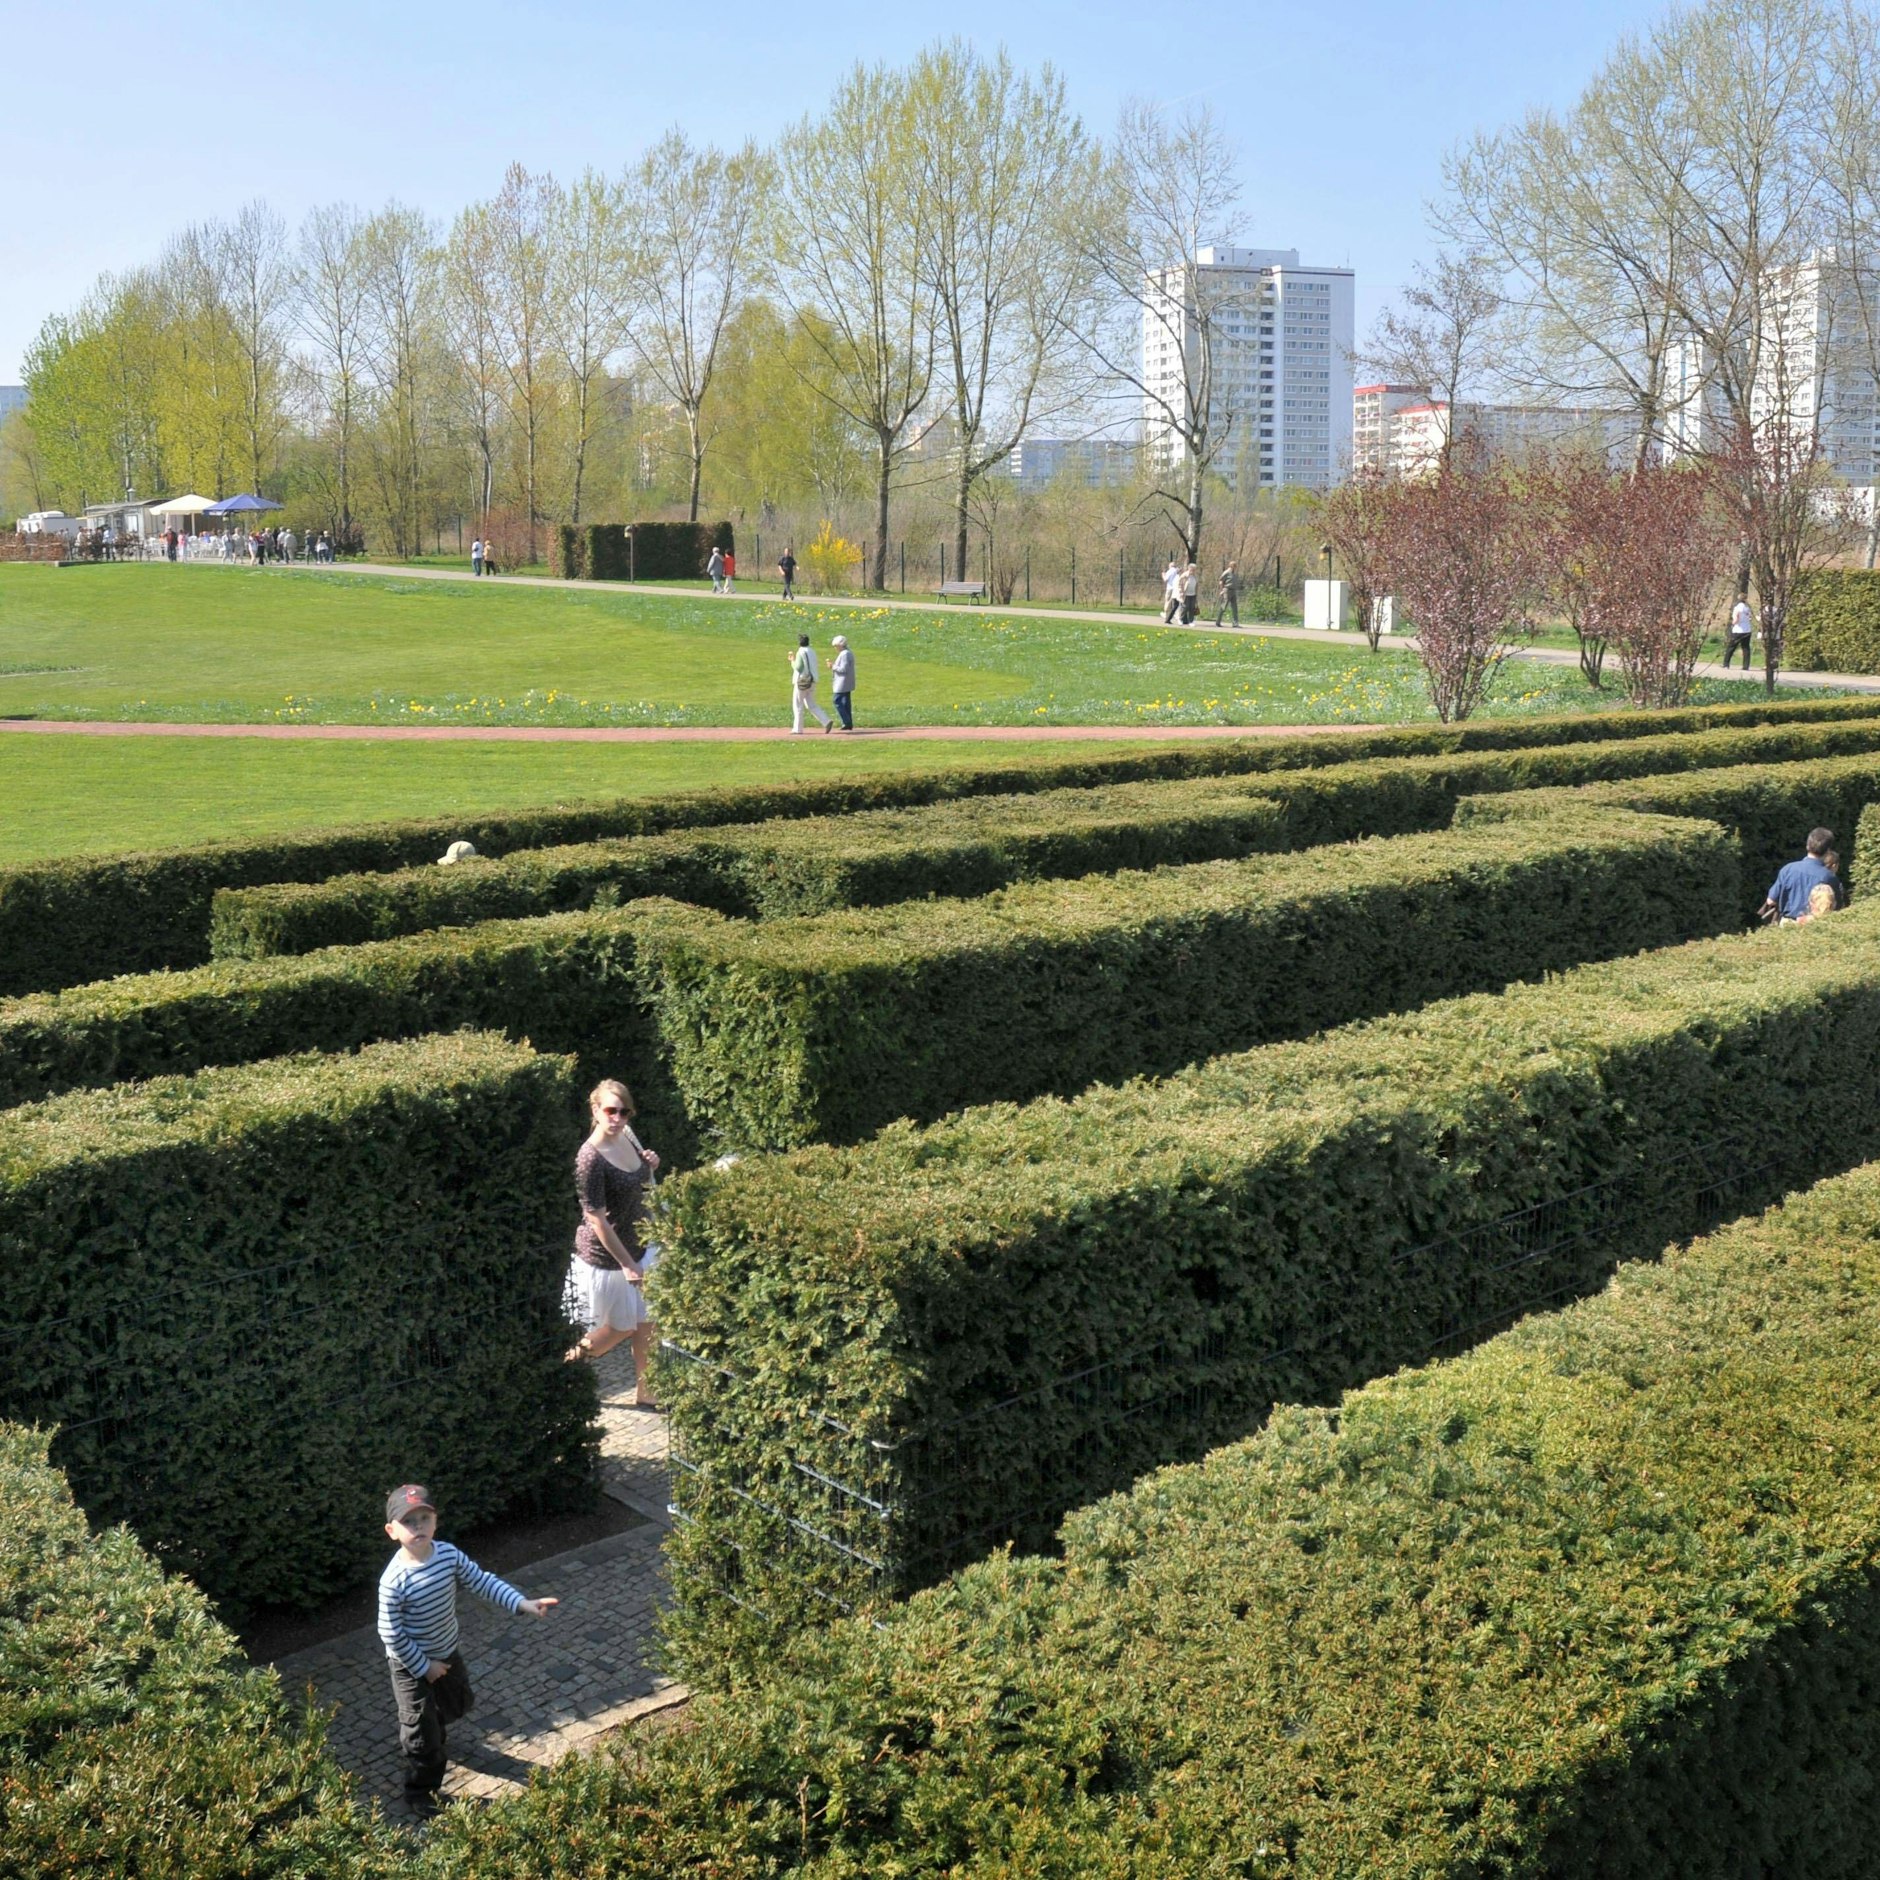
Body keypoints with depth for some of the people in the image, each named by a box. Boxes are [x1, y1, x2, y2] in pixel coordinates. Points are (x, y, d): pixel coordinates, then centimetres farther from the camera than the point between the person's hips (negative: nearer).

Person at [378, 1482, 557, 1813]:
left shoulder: (449, 1554, -16)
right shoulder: (394, 1580, -32)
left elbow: (482, 1582, -7)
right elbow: (391, 1633, -24)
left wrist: (524, 1604, -15)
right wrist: (424, 1666, -16)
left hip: (447, 1652, 6)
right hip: (411, 1664, -6)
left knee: (456, 1704, 29)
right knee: (422, 1733, 8)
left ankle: (425, 1736, 60)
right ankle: (420, 1792, 32)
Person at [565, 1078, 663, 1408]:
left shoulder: (628, 1136, -3)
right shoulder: (591, 1158, -26)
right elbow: (597, 1219, -23)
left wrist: (650, 1164, -6)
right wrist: (627, 1263, -20)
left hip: (638, 1246, 7)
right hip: (606, 1256, -7)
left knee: (646, 1323, 14)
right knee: (621, 1328, 10)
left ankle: (645, 1392, 29)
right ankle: (568, 1361, 32)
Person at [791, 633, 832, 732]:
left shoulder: (801, 652, -14)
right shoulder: (812, 651, 12)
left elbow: (798, 667, -18)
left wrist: (792, 661, 1)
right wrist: (794, 660, 21)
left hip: (802, 681, -8)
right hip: (812, 681, 8)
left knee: (797, 705, 3)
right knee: (811, 705, 12)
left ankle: (797, 728, 5)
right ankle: (827, 721, -2)